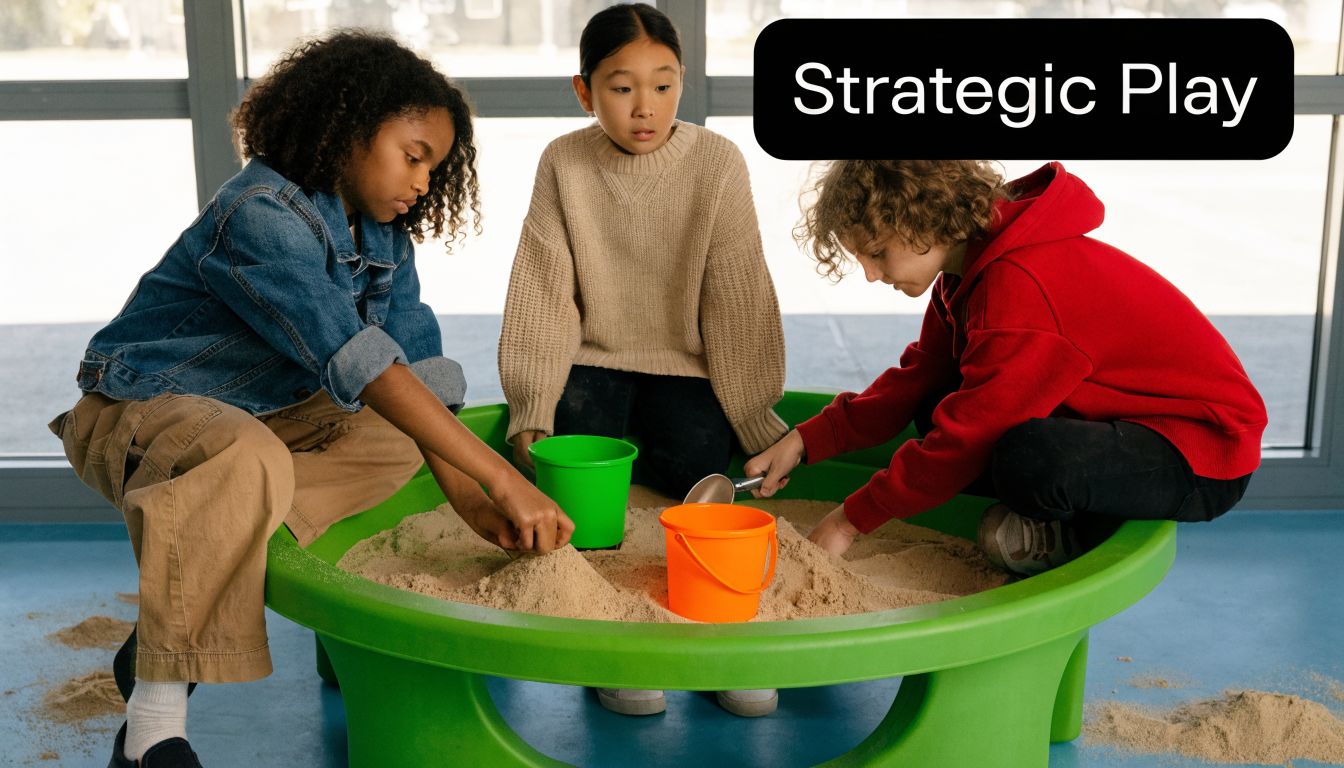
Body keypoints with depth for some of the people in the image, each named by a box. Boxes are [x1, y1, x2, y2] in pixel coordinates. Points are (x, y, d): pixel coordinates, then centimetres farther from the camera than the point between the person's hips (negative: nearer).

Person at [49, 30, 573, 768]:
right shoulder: (261, 215, -27)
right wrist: (503, 479, -39)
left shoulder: (383, 236, 1)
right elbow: (360, 366, -37)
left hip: (258, 413, 9)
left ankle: (174, 613, -15)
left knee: (397, 441, -8)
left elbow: (418, 366, -3)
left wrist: (471, 503, -16)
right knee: (247, 458, -38)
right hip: (135, 410, -9)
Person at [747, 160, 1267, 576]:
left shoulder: (1020, 290, -29)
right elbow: (917, 379, 7)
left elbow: (965, 438, -26)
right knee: (935, 409, 5)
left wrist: (854, 519, -17)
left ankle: (1089, 530, -5)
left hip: (1204, 454, -9)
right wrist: (807, 441, -4)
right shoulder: (971, 267, 3)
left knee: (1032, 461, -38)